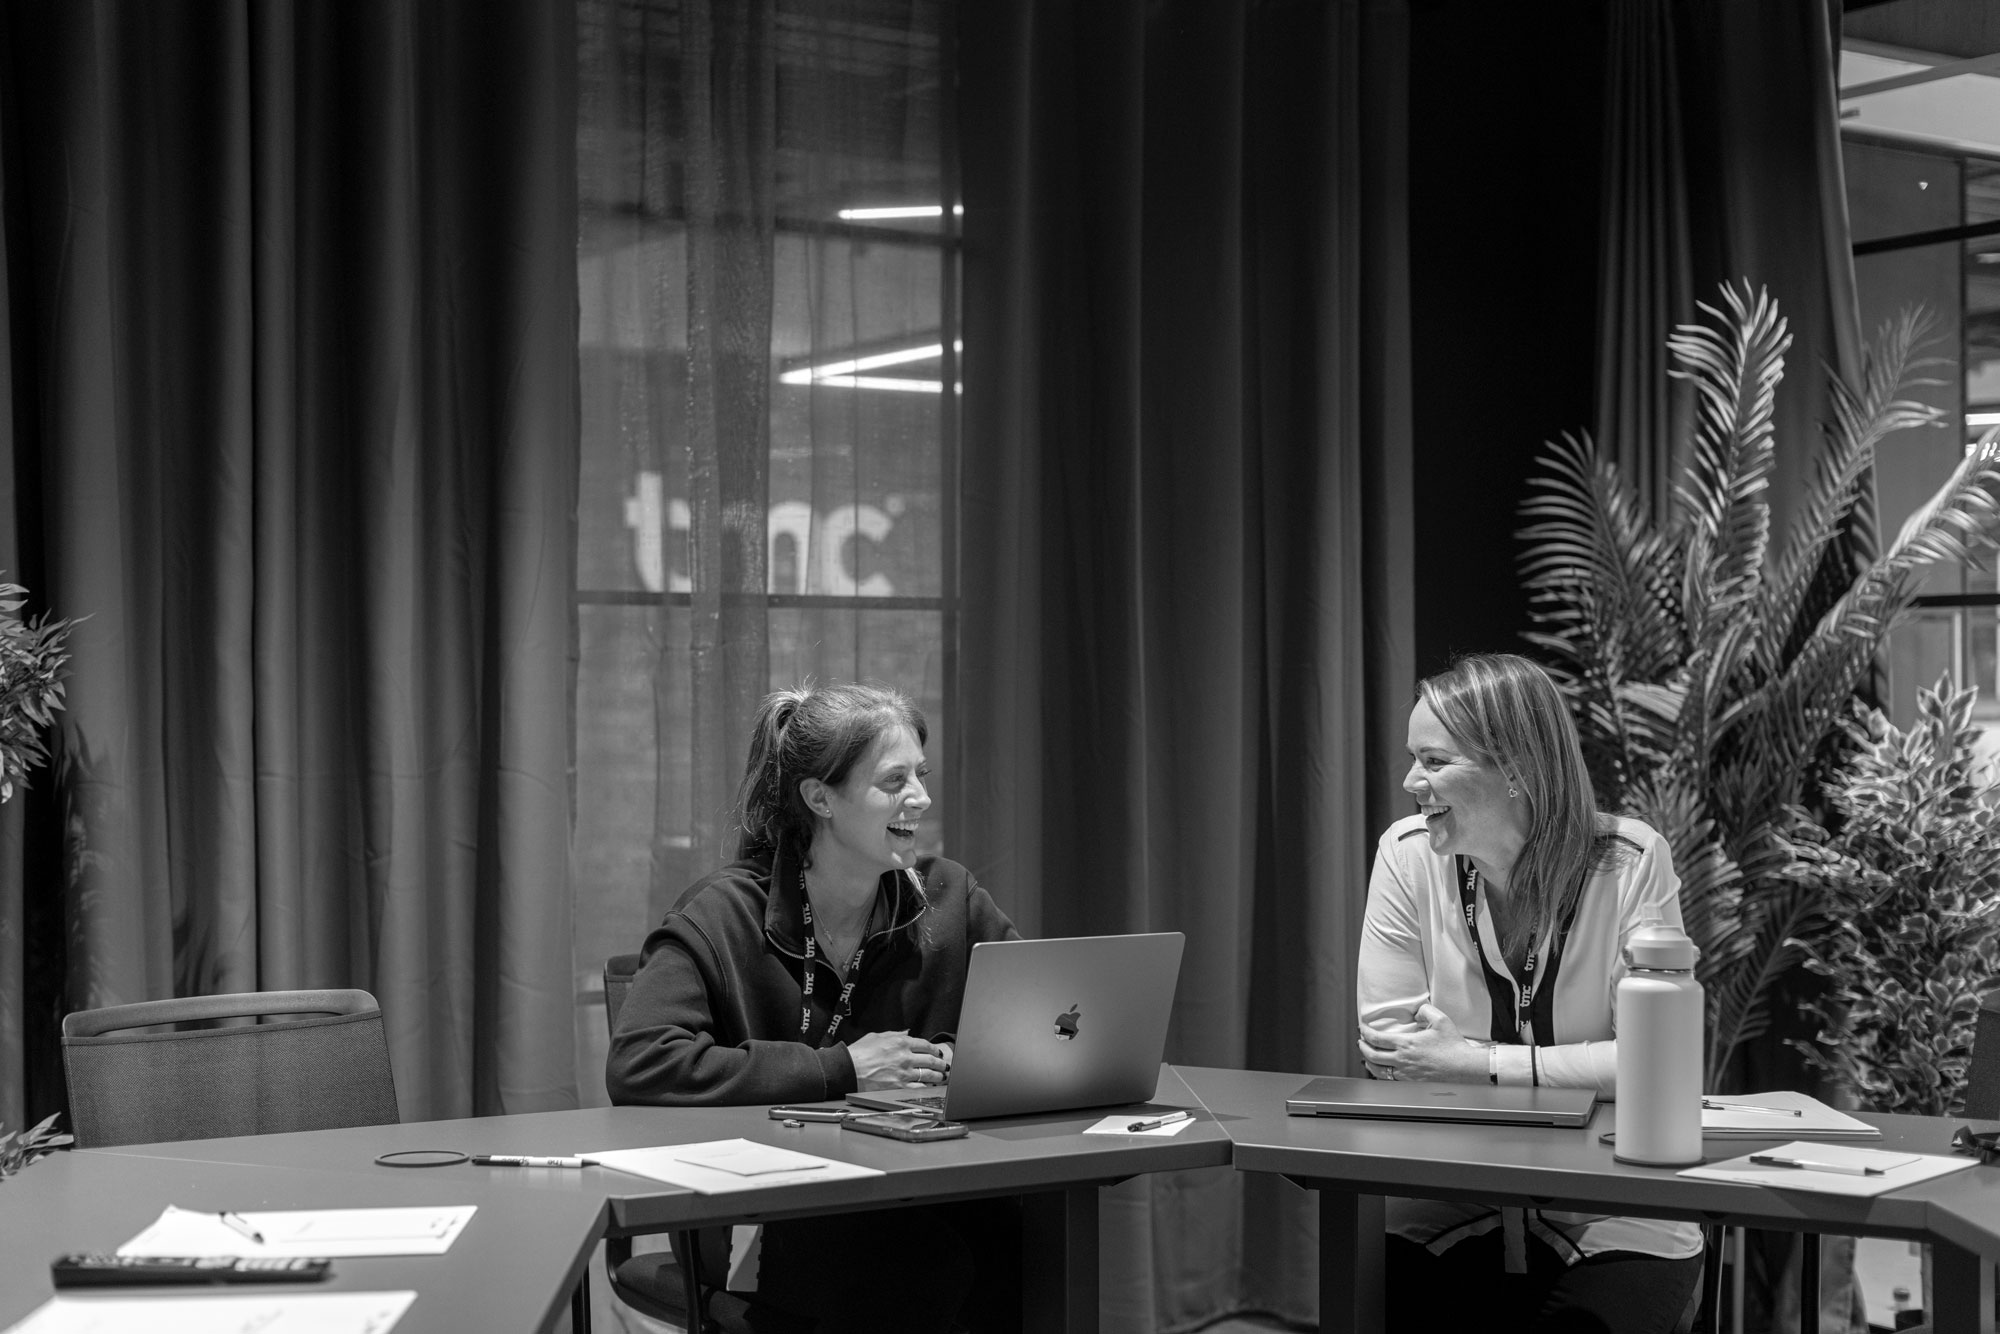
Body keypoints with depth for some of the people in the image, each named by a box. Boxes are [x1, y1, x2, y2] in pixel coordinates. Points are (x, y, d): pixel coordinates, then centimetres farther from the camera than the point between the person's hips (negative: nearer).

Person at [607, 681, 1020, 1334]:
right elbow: (638, 1065, -21)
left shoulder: (949, 897, 7)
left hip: (923, 1195, 4)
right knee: (938, 1263, -33)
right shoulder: (723, 915, -7)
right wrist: (840, 1070, -18)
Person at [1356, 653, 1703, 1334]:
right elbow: (1384, 1047, -4)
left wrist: (1475, 1063, -18)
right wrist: (1572, 1069, -16)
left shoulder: (1629, 863, -9)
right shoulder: (1408, 855, -3)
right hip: (1440, 1216, 1)